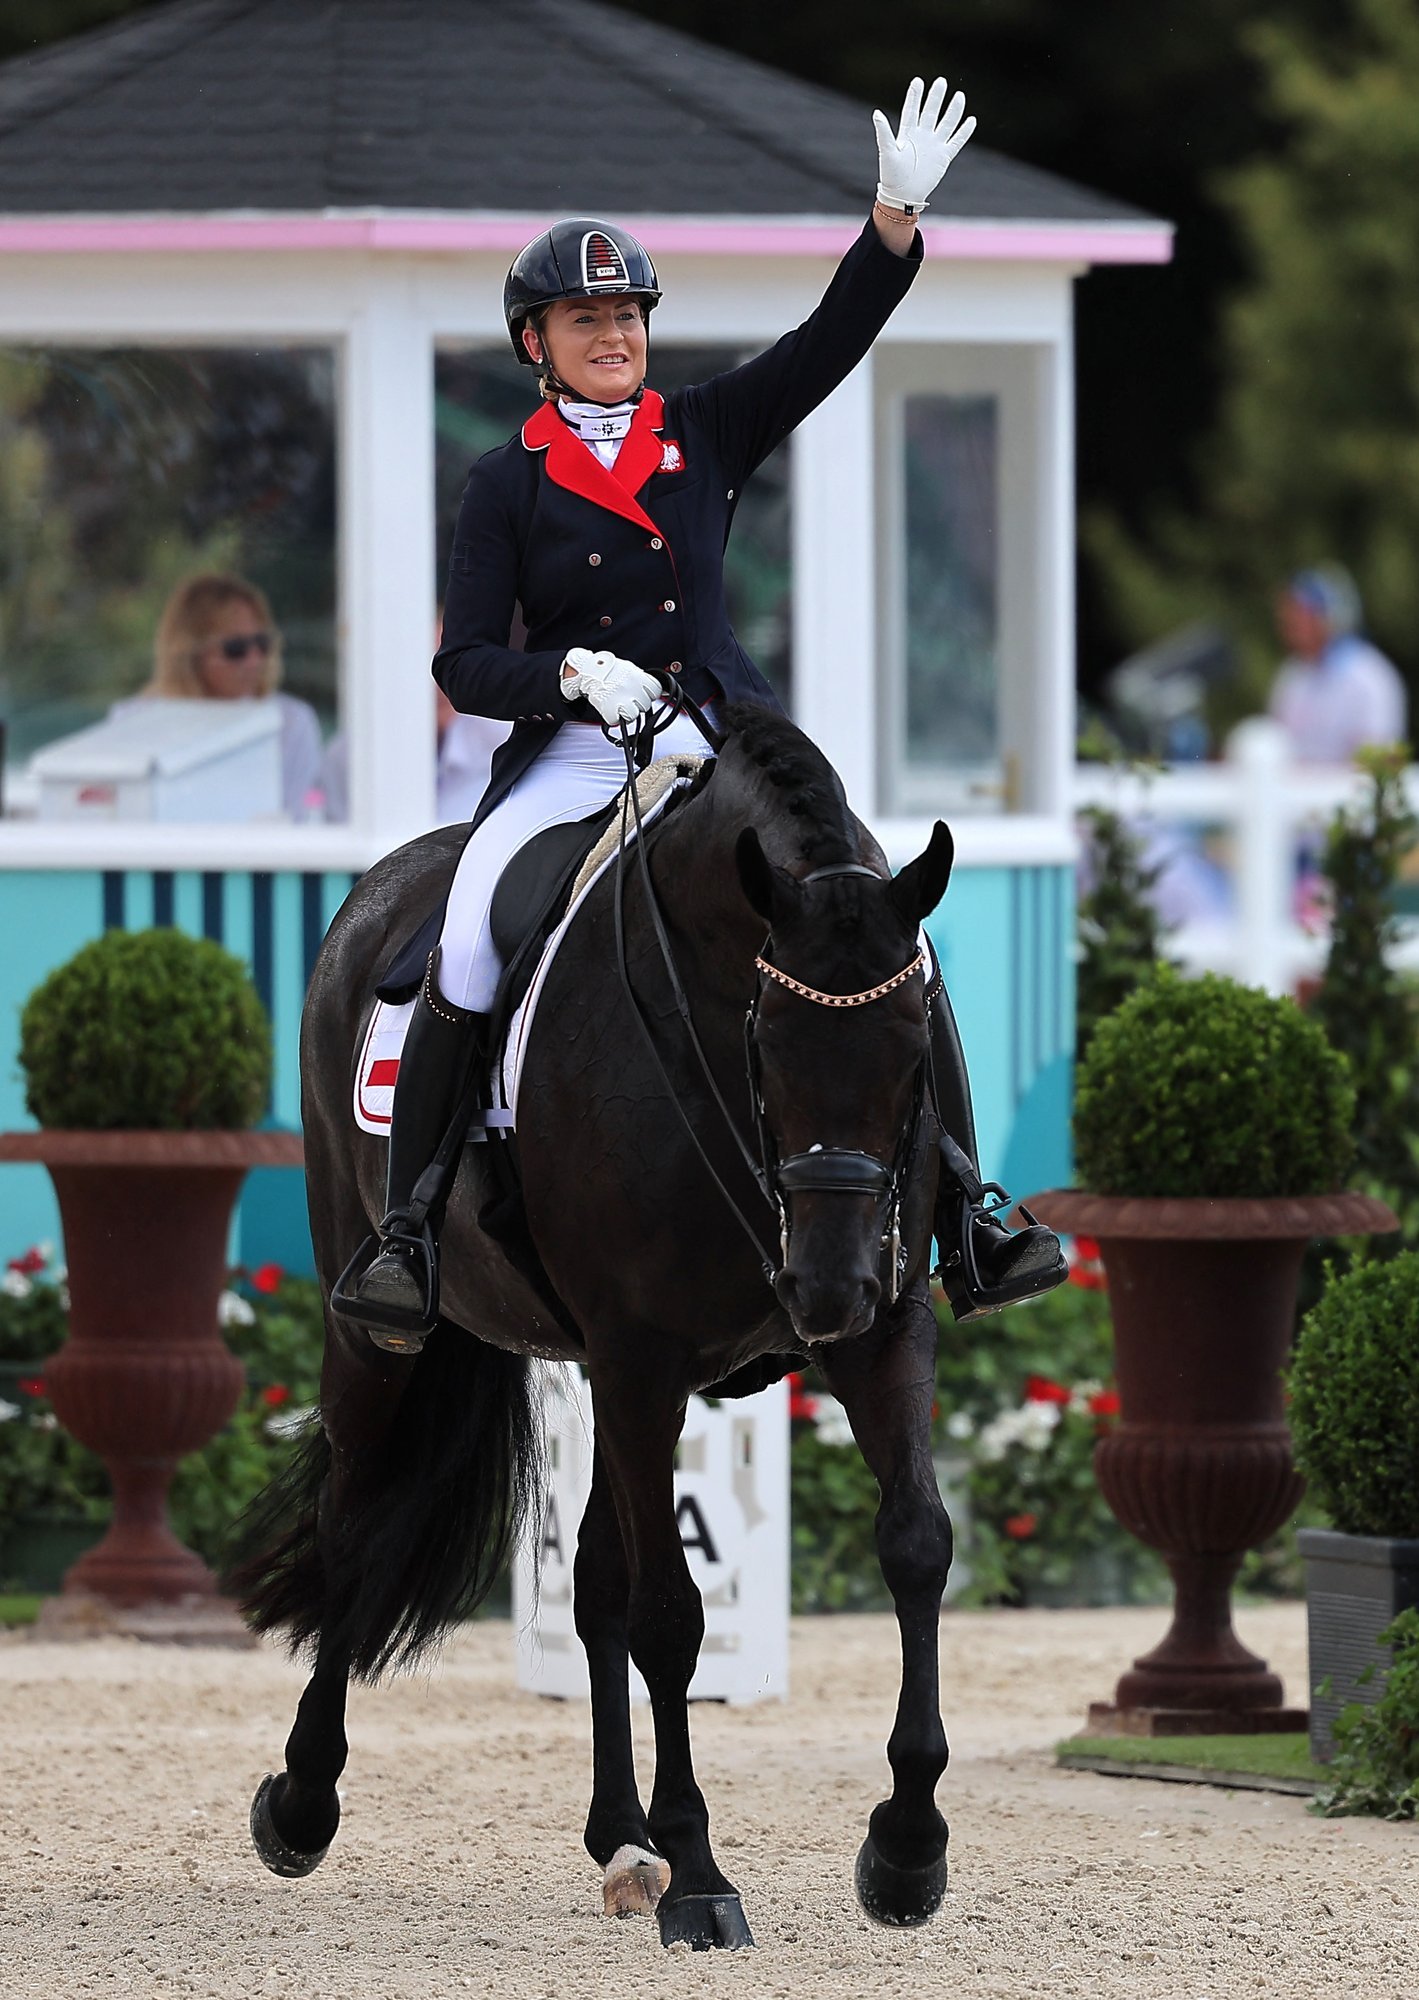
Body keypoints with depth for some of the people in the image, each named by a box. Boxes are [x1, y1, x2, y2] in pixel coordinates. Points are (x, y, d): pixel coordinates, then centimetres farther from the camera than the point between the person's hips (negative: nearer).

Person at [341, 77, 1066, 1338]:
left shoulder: (706, 434, 9)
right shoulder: (509, 485, 3)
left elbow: (831, 340, 0)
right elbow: (466, 664, -3)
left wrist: (898, 214, -15)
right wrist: (577, 675, -21)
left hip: (724, 742, 2)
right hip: (573, 755, -2)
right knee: (467, 951, -27)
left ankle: (967, 1230, -8)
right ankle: (409, 1227, -17)